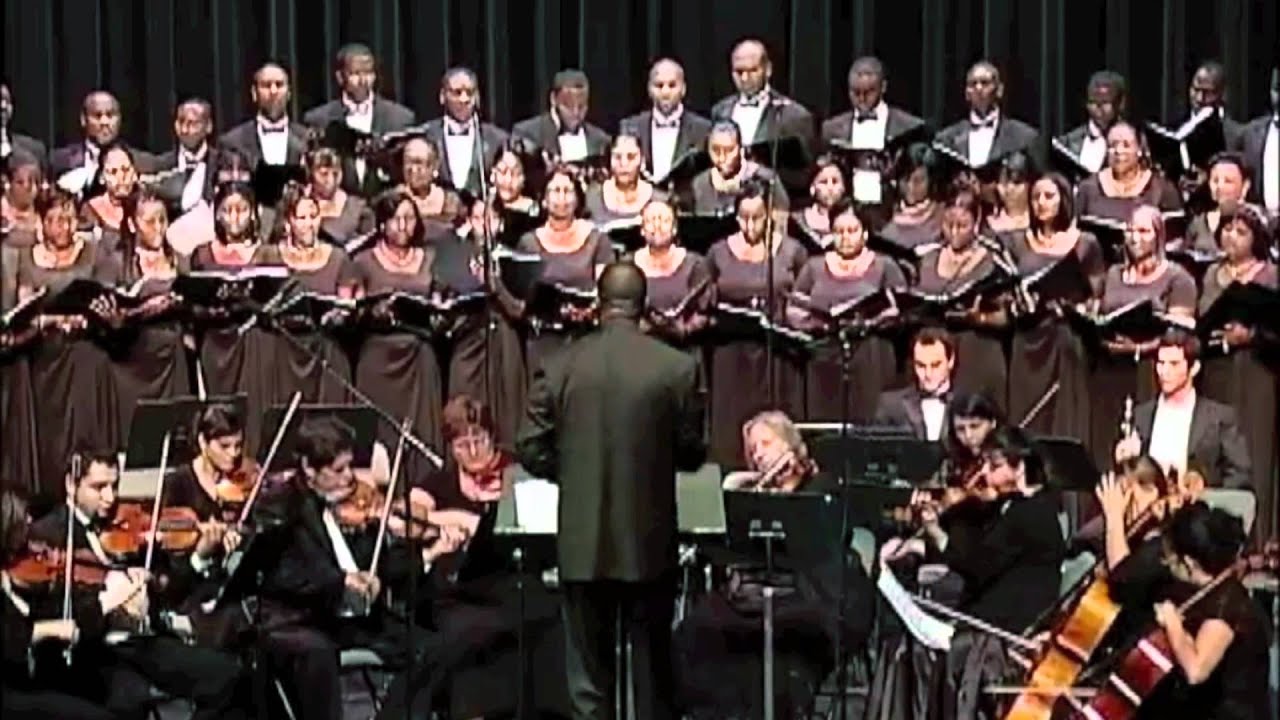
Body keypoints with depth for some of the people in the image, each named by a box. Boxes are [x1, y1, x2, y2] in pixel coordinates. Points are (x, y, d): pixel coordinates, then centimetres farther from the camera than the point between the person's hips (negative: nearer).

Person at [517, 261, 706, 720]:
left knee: (588, 675, 8)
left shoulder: (559, 368, -5)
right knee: (652, 670, 11)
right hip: (650, 541, -1)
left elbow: (532, 451, -3)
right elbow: (691, 454, -3)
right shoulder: (677, 368, -9)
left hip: (583, 542, 1)